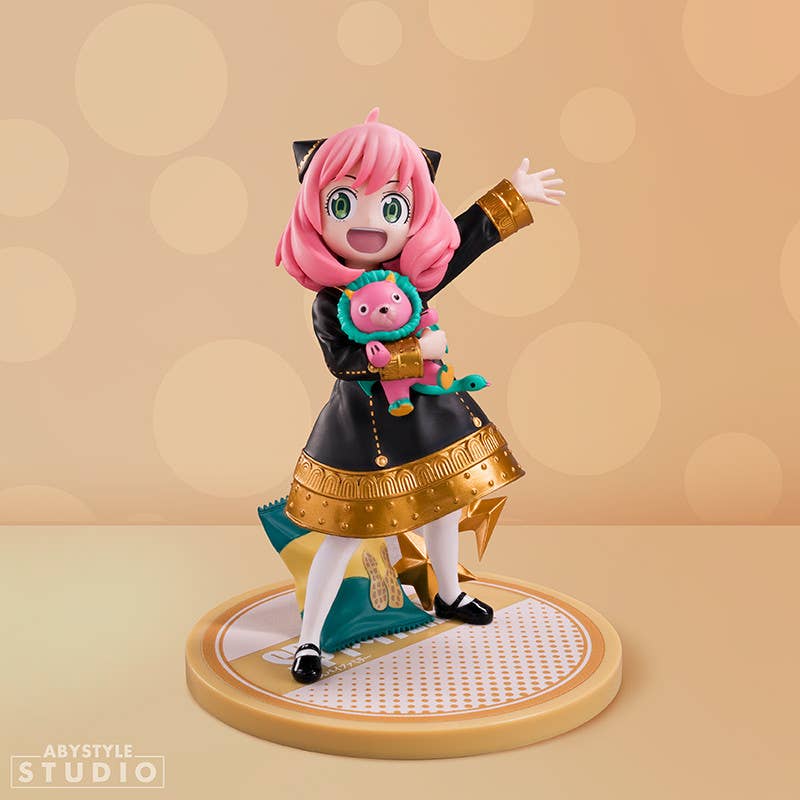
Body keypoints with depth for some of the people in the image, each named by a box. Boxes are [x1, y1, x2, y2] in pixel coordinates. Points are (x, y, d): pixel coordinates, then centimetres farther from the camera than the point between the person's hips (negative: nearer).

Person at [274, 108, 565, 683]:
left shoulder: (413, 274, -3)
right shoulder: (330, 302, -17)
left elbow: (463, 240, 9)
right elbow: (345, 361, -25)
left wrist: (512, 197, 14)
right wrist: (416, 351, -27)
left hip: (428, 415, 6)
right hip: (364, 428, -6)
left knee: (444, 509, 21)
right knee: (344, 537, 0)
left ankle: (448, 593, 48)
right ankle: (309, 638, 14)